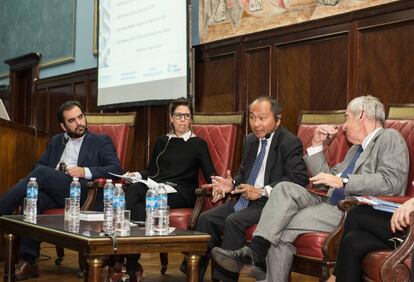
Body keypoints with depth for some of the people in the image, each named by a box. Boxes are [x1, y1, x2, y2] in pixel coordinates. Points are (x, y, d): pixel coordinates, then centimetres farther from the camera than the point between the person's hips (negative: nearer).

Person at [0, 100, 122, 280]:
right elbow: (38, 164, 25)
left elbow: (116, 169, 1)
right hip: (52, 191, 4)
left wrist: (85, 171, -14)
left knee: (41, 173, -29)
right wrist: (53, 174, 0)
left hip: (79, 192, -4)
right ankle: (28, 261, -35)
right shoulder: (56, 141, 29)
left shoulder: (101, 142, 14)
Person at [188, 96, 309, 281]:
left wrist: (262, 191, -24)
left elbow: (299, 178, -19)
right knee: (206, 219, -8)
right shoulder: (250, 140, 16)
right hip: (245, 200, 8)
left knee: (234, 221, -30)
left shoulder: (290, 143, -9)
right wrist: (232, 184, 1)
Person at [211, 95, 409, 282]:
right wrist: (316, 145, 17)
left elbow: (392, 182, -15)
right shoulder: (356, 149, 30)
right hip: (332, 204, 8)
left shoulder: (389, 138, 2)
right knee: (285, 188, -17)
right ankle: (254, 253, -27)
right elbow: (326, 179, 27)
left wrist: (343, 181, -21)